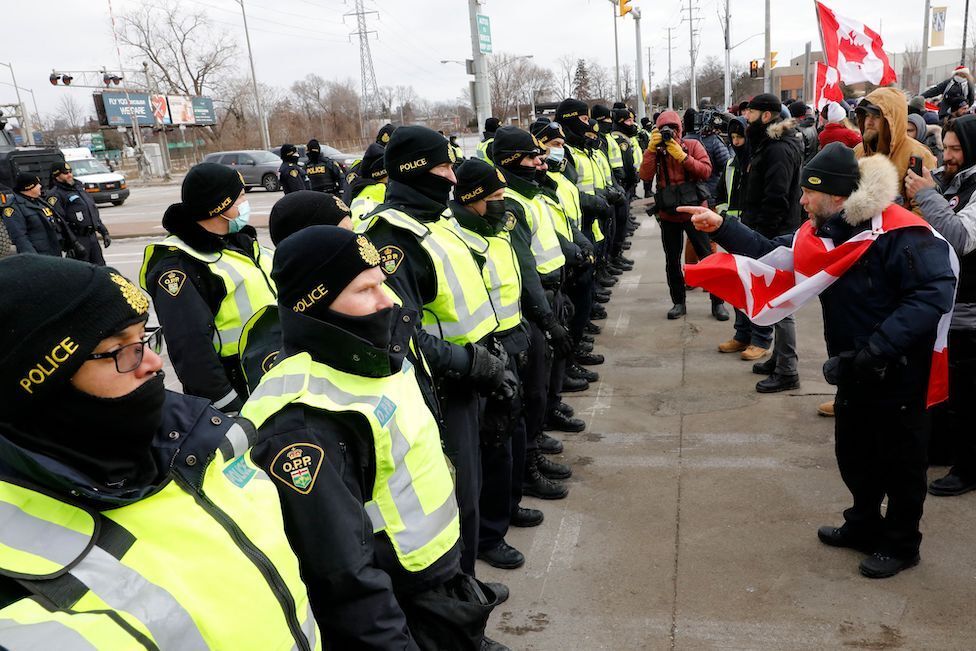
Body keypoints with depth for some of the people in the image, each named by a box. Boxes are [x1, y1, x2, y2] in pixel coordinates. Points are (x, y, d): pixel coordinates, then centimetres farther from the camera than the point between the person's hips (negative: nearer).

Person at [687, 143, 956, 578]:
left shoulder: (899, 234, -25)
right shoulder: (820, 233, -1)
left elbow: (935, 293, -30)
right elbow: (770, 252, 7)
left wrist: (878, 347, -35)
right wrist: (721, 228, -4)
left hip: (899, 373, -7)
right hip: (854, 369, 8)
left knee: (900, 460, 10)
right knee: (853, 453, 20)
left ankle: (901, 543, 30)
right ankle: (865, 525, 42)